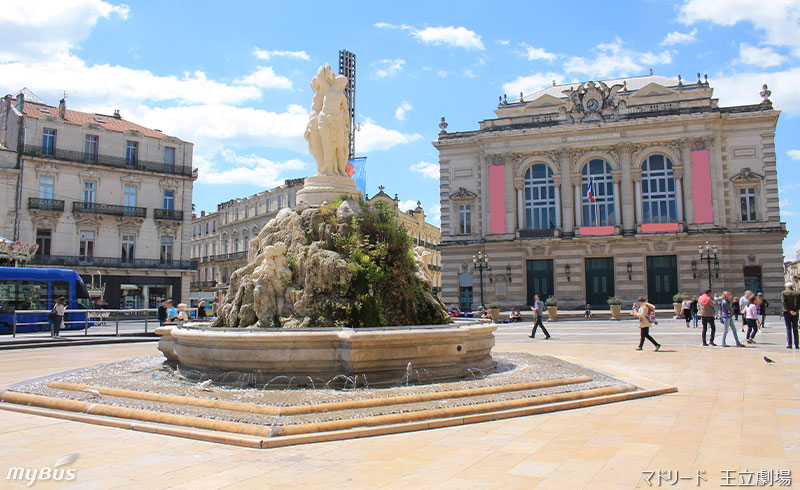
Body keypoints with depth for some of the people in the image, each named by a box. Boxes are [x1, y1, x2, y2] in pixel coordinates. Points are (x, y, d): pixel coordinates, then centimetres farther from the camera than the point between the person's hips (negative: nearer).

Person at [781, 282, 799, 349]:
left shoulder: (783, 293, -3)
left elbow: (784, 303, -13)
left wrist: (789, 310, -12)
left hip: (787, 313, -2)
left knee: (788, 328, 0)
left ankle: (789, 344, -6)